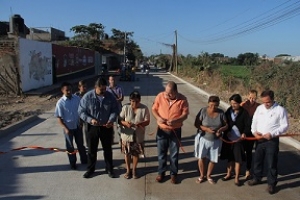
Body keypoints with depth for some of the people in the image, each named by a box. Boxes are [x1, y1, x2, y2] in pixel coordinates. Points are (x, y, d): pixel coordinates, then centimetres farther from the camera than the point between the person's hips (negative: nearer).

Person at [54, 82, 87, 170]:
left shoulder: (77, 98, -6)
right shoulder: (60, 102, -15)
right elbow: (59, 118, -12)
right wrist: (65, 128, -18)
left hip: (78, 125, 3)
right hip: (68, 127, -3)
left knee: (80, 144, 18)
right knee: (70, 146, 13)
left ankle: (84, 160, 36)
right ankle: (73, 163, 30)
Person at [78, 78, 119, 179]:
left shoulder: (110, 96, -8)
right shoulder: (87, 97, -13)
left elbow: (115, 110, -2)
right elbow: (81, 111, -9)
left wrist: (111, 120, -20)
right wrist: (90, 120, -24)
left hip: (106, 127, 1)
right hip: (92, 127, -1)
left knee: (107, 149, 13)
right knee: (92, 149, 13)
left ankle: (109, 169, 29)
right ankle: (90, 169, 32)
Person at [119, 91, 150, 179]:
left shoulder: (144, 108, -10)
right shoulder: (125, 107, -10)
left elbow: (147, 121, -8)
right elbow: (120, 120, -7)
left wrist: (140, 124, -28)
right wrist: (125, 123, -28)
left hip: (138, 136, 0)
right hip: (127, 135, 0)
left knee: (136, 153, 14)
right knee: (127, 153, 14)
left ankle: (134, 170, 35)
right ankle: (128, 170, 34)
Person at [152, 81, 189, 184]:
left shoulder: (182, 99, -13)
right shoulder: (160, 96, -9)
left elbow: (185, 114, -10)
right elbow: (154, 109, 0)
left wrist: (175, 121, -26)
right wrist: (158, 118, -19)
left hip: (175, 131, -1)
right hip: (162, 130, 1)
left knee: (174, 153, 11)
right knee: (161, 153, 12)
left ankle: (173, 173, 29)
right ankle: (161, 172, 31)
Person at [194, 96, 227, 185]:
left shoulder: (221, 112, -7)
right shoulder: (203, 111, -14)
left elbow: (226, 125, -1)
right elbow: (196, 124, -11)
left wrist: (221, 129, -22)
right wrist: (206, 129, -25)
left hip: (216, 140, 2)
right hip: (203, 138, -2)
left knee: (213, 159, 10)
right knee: (201, 157, 6)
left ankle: (208, 175, 34)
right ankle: (202, 175, 30)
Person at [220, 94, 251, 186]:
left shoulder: (244, 113, -10)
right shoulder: (229, 111, -2)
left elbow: (248, 125, -10)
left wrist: (245, 133, -27)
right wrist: (226, 131, -11)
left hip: (238, 139, -3)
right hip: (228, 138, 3)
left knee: (238, 159, 7)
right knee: (230, 158, 17)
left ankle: (237, 178, 19)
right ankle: (229, 174, 33)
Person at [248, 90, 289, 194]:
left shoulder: (280, 110, -10)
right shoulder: (259, 108, 4)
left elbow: (285, 126, -10)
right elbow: (254, 121, 10)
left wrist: (272, 134, -21)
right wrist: (254, 132, -8)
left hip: (272, 141, -5)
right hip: (259, 140, 5)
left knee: (271, 163, 5)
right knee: (257, 160, 17)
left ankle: (271, 183, 22)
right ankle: (257, 178, 37)